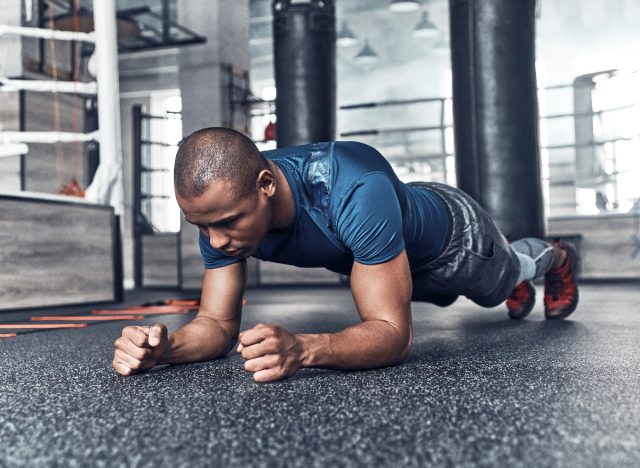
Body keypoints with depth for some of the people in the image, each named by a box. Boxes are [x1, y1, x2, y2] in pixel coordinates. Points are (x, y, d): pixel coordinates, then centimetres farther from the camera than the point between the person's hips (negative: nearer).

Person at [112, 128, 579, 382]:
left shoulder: (356, 191, -51)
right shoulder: (220, 207, -32)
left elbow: (394, 333, -49)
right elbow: (219, 322, -25)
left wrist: (302, 348, -68)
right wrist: (165, 347, -48)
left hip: (448, 231, -5)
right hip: (391, 258, 6)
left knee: (498, 282, 31)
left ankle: (554, 257, 68)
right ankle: (520, 284, 75)